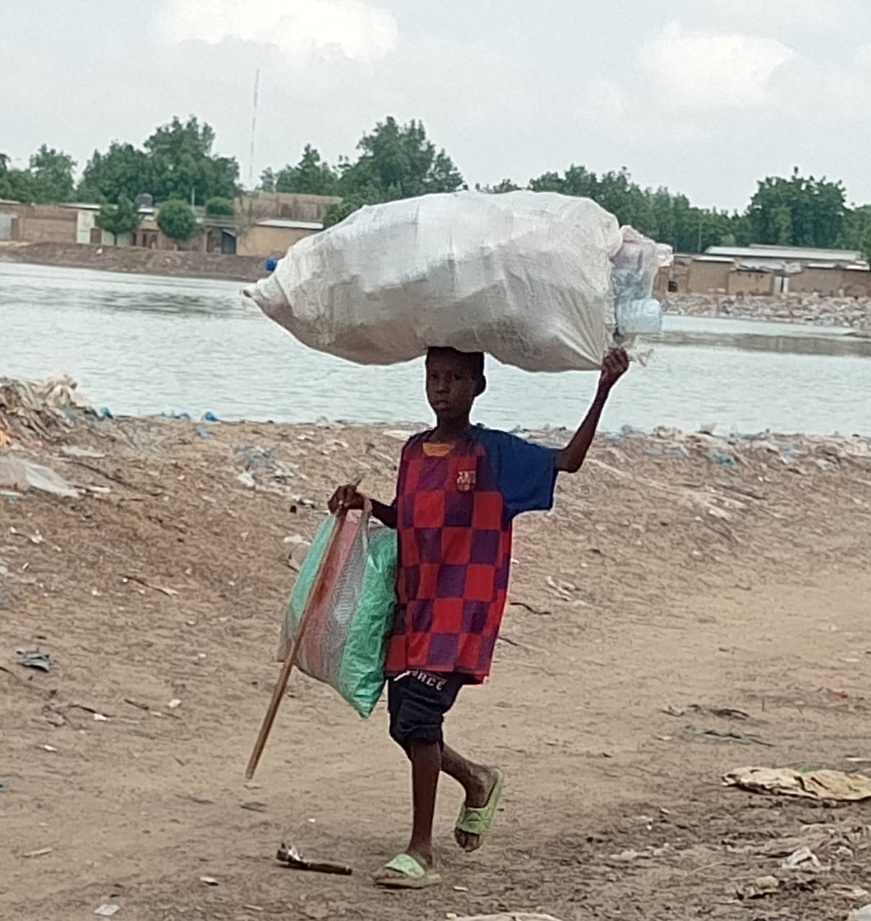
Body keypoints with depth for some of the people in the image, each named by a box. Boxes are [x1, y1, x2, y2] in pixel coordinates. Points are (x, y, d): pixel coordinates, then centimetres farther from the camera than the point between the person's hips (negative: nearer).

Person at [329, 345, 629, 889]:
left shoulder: (494, 453, -5)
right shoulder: (414, 452, 12)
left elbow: (568, 462, -13)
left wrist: (602, 394, -22)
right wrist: (365, 505, 6)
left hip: (464, 613, -6)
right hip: (414, 608, 6)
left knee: (419, 715, -17)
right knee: (406, 723, 10)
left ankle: (422, 853, -7)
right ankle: (478, 781, 41)